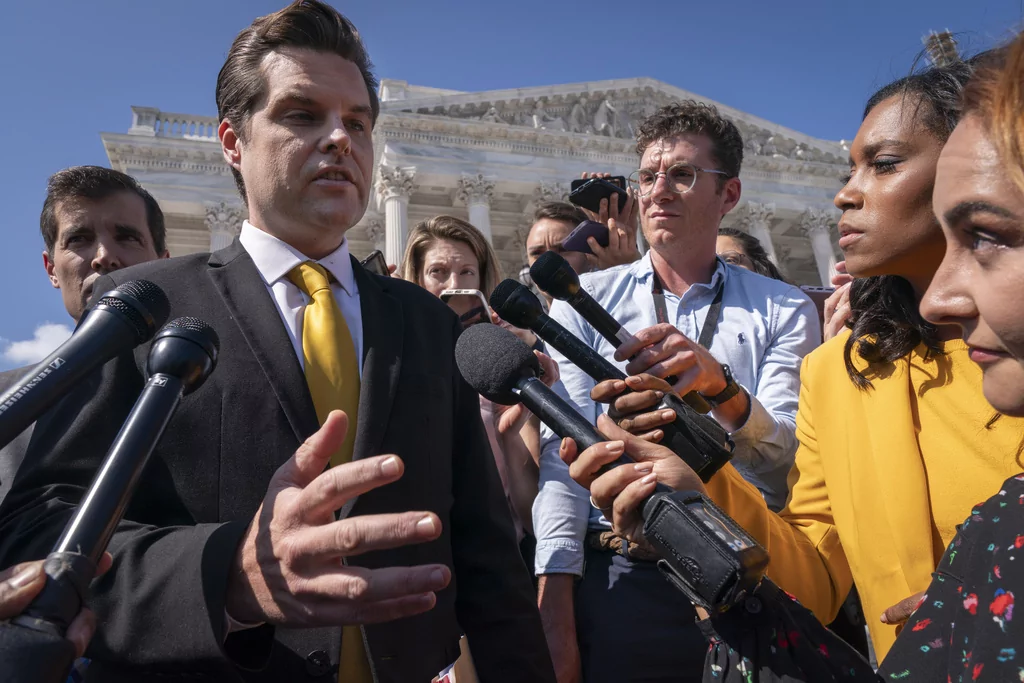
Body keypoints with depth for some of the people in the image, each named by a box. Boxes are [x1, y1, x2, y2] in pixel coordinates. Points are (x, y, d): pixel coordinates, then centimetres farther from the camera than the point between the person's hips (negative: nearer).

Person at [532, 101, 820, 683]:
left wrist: (722, 387, -25)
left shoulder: (783, 311, 4)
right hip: (616, 584, 0)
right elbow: (563, 450, -6)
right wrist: (554, 613, -14)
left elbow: (788, 465, -5)